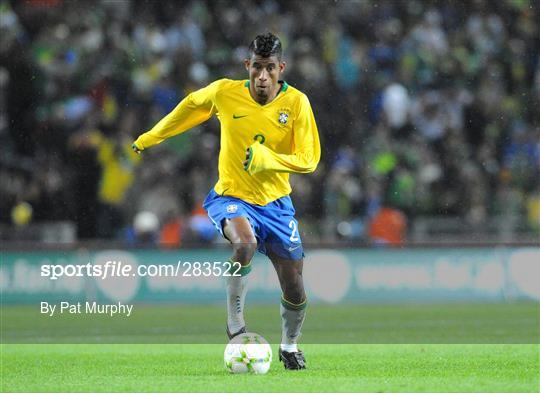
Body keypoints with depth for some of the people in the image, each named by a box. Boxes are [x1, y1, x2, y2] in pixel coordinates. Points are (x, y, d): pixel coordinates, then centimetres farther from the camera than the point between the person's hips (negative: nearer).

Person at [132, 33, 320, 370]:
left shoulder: (297, 102, -11)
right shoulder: (225, 92, -10)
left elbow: (308, 161, -10)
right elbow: (191, 105, 11)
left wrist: (267, 159, -27)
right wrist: (150, 138, 18)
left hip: (276, 202, 2)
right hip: (232, 197, -2)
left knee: (294, 288, 3)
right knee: (245, 242, -36)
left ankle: (290, 346, 34)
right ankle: (235, 324, -18)